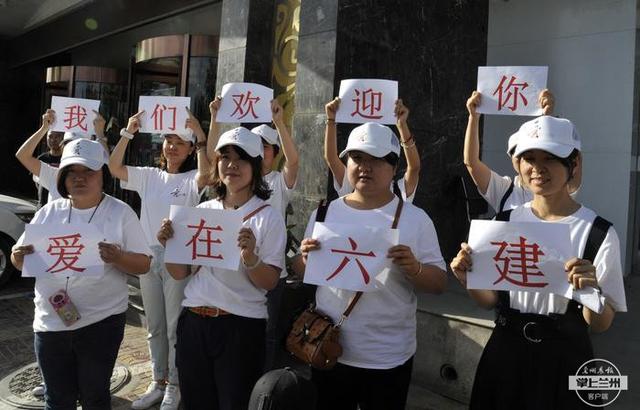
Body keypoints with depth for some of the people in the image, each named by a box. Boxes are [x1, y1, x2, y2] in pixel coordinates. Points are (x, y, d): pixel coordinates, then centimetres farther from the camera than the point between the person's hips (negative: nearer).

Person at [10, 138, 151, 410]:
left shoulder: (121, 213, -4)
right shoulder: (48, 213, 6)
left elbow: (144, 264, -5)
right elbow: (21, 261, 12)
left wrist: (117, 258, -25)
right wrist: (19, 257, -11)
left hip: (101, 321, -3)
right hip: (50, 322, 3)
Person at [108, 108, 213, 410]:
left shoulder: (192, 179, -5)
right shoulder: (149, 176, 9)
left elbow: (205, 173, -28)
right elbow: (115, 168, -2)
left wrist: (201, 136, -29)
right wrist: (127, 133, -11)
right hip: (148, 256, 5)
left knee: (175, 327, 4)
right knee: (155, 326, 16)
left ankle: (174, 385, 21)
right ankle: (158, 382, 30)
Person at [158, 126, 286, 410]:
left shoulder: (268, 217, -7)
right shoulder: (203, 211, 6)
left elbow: (269, 283, -10)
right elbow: (180, 273, 9)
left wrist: (250, 257, -28)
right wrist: (169, 244, -9)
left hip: (241, 326, -4)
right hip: (193, 321, 4)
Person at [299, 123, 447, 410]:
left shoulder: (415, 218, -6)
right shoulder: (325, 213, 1)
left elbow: (439, 284, -4)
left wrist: (414, 268, -23)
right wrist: (306, 259, -13)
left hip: (389, 359, -2)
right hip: (329, 351, 2)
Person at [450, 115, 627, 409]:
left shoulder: (598, 232, -12)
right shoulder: (504, 222, -1)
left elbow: (600, 325, -8)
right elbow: (491, 300, 5)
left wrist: (592, 291, -28)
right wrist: (469, 280, -14)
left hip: (564, 361, -3)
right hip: (505, 354, 3)